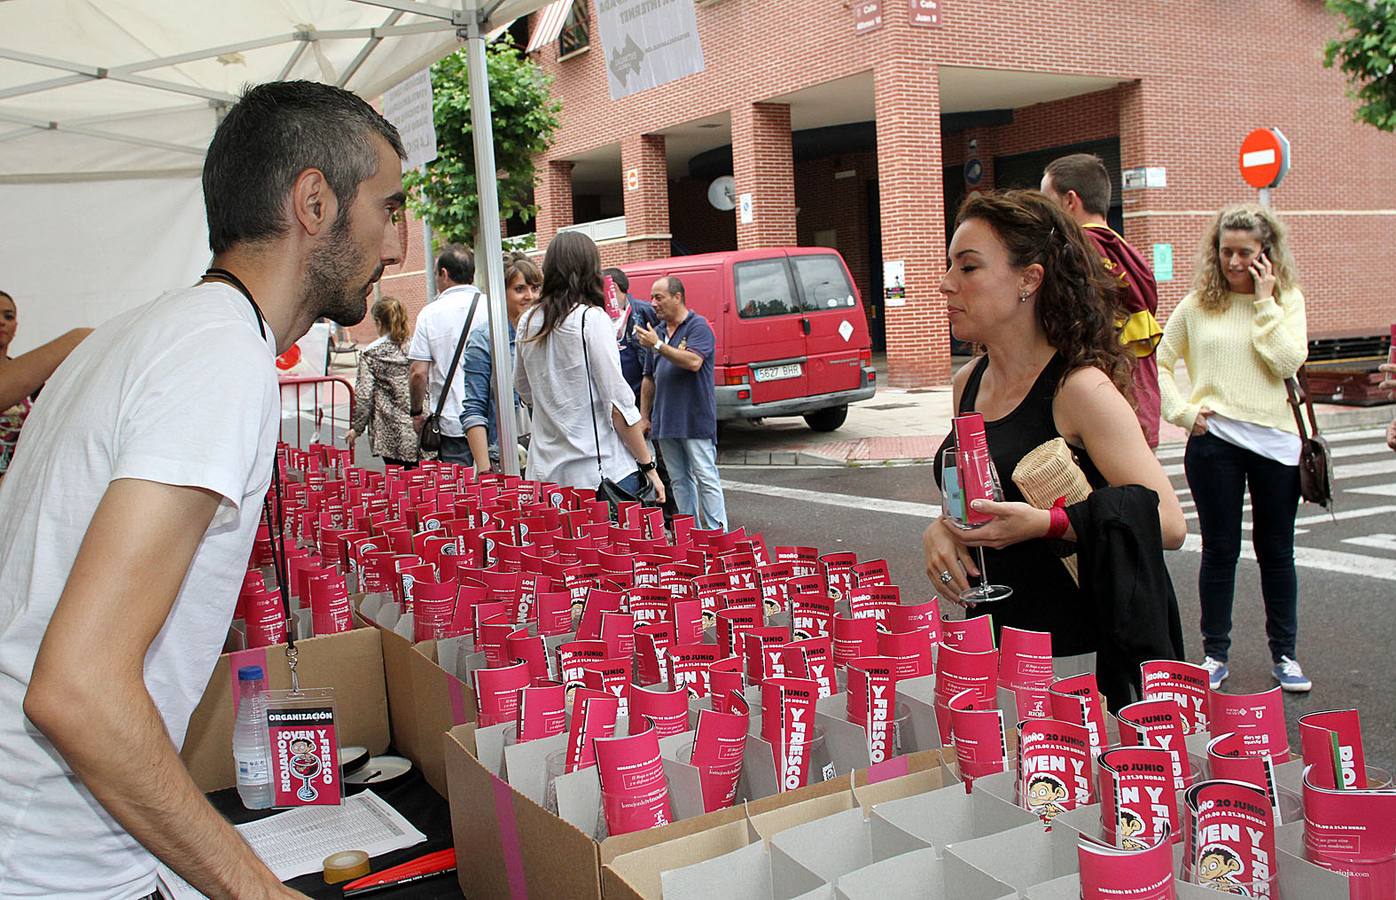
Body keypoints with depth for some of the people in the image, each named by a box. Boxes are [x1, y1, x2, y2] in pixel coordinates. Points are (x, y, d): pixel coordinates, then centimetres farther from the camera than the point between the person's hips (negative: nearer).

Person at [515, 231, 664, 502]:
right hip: (601, 472, -6)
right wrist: (649, 467, -6)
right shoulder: (592, 319, -9)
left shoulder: (527, 322, 7)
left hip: (545, 473, 6)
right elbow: (618, 402, -11)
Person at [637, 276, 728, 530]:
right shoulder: (657, 331, 16)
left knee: (706, 476, -6)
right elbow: (649, 378, 19)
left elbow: (694, 362, -23)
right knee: (679, 480, 9)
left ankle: (718, 534, -2)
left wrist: (659, 346, -23)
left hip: (695, 418, -7)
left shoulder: (698, 326, -5)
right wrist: (644, 416, 15)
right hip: (665, 421, 7)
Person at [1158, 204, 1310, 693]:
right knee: (1220, 549, 6)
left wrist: (1265, 302, -11)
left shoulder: (1288, 299, 4)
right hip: (1214, 438, -1)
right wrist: (1182, 411, -3)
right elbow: (1159, 363, 8)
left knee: (1276, 550, 11)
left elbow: (1288, 362, -10)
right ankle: (1215, 653, 18)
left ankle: (1284, 653, 24)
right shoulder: (1197, 304, 3)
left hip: (1275, 439, 1)